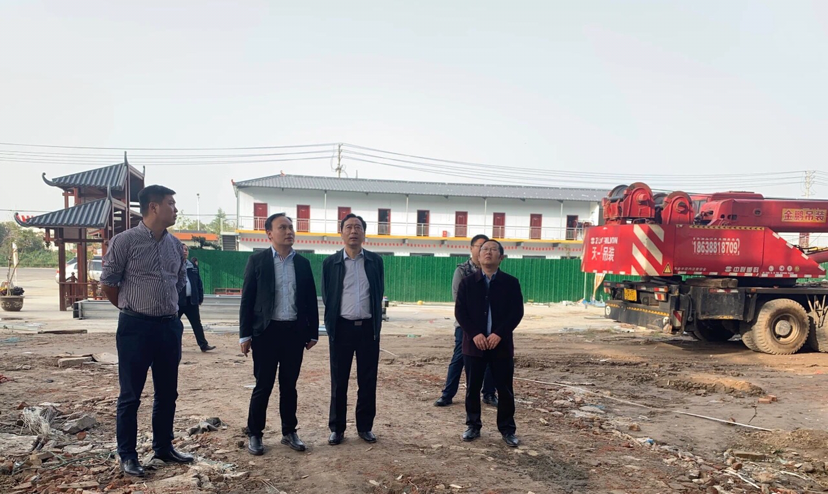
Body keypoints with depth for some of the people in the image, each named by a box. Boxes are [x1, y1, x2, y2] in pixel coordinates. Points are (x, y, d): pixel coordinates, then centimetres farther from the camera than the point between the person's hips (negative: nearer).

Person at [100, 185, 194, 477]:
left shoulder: (175, 245, 8)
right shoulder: (125, 241, -9)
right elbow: (107, 283, -3)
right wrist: (132, 309, 6)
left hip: (170, 326, 6)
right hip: (136, 327, -5)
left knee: (167, 393, 14)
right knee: (130, 395, 5)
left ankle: (163, 447, 28)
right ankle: (127, 455, 18)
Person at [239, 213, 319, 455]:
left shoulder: (303, 263, 7)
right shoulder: (257, 260, -1)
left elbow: (311, 299, 9)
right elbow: (247, 299, -2)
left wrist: (313, 333, 7)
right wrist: (245, 334, -6)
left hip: (295, 332, 3)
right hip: (266, 331, -3)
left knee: (289, 385, 12)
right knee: (263, 386, 4)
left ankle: (289, 432, 24)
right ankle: (254, 434, 19)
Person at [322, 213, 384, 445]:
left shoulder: (375, 261, 4)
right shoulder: (330, 262, 0)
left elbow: (379, 293, 10)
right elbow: (326, 297, 6)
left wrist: (376, 323, 10)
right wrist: (331, 325, 7)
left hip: (369, 328, 1)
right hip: (342, 328, -1)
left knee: (368, 380, 8)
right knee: (339, 381, 6)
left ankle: (365, 426, 21)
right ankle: (337, 428, 18)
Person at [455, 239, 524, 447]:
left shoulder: (511, 283, 1)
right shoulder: (467, 282, 4)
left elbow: (517, 312, -4)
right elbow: (460, 311, -1)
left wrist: (499, 334, -16)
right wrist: (474, 334, -14)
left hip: (501, 344, -1)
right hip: (474, 343, 1)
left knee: (505, 389, 5)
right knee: (473, 388, 8)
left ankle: (507, 429, 17)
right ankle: (473, 426, 22)